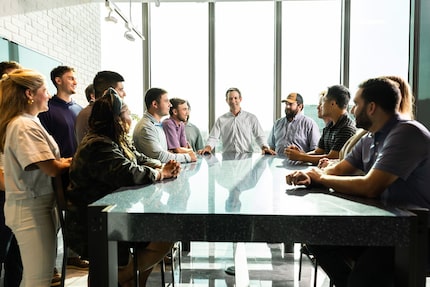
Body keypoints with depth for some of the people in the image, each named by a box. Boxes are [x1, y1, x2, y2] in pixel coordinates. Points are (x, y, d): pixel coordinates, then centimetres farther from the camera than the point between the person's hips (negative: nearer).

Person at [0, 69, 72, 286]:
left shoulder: (28, 122, 13)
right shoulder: (25, 126, -19)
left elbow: (48, 161, 15)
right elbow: (53, 169, -23)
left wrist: (63, 161, -2)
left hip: (35, 206, 10)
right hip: (32, 210, -10)